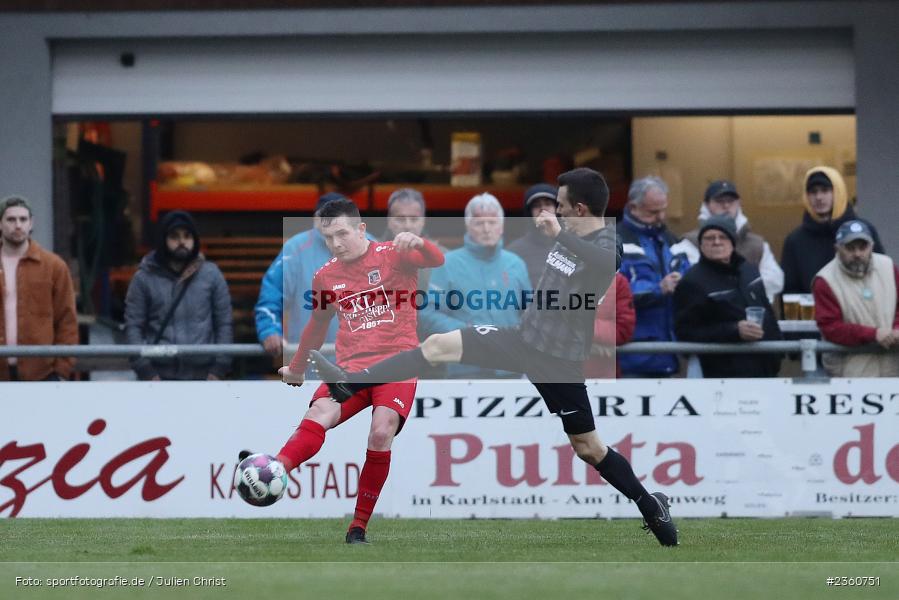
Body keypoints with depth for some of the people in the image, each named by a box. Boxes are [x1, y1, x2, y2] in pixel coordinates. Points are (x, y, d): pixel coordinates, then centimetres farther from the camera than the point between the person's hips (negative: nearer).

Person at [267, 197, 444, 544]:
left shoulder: (392, 256, -1)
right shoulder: (326, 276, 12)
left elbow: (436, 261, -19)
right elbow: (318, 324, 29)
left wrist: (418, 244, -42)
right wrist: (298, 367, 40)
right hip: (352, 365, 3)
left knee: (381, 433, -26)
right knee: (319, 414, -26)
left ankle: (359, 526, -14)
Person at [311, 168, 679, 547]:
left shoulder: (605, 245, -21)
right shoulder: (570, 239, 6)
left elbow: (608, 263, -47)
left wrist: (559, 234, -52)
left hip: (559, 359, -7)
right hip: (525, 339, 8)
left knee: (587, 447, 1)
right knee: (439, 344, -2)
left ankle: (650, 506, 19)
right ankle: (349, 384, 2)